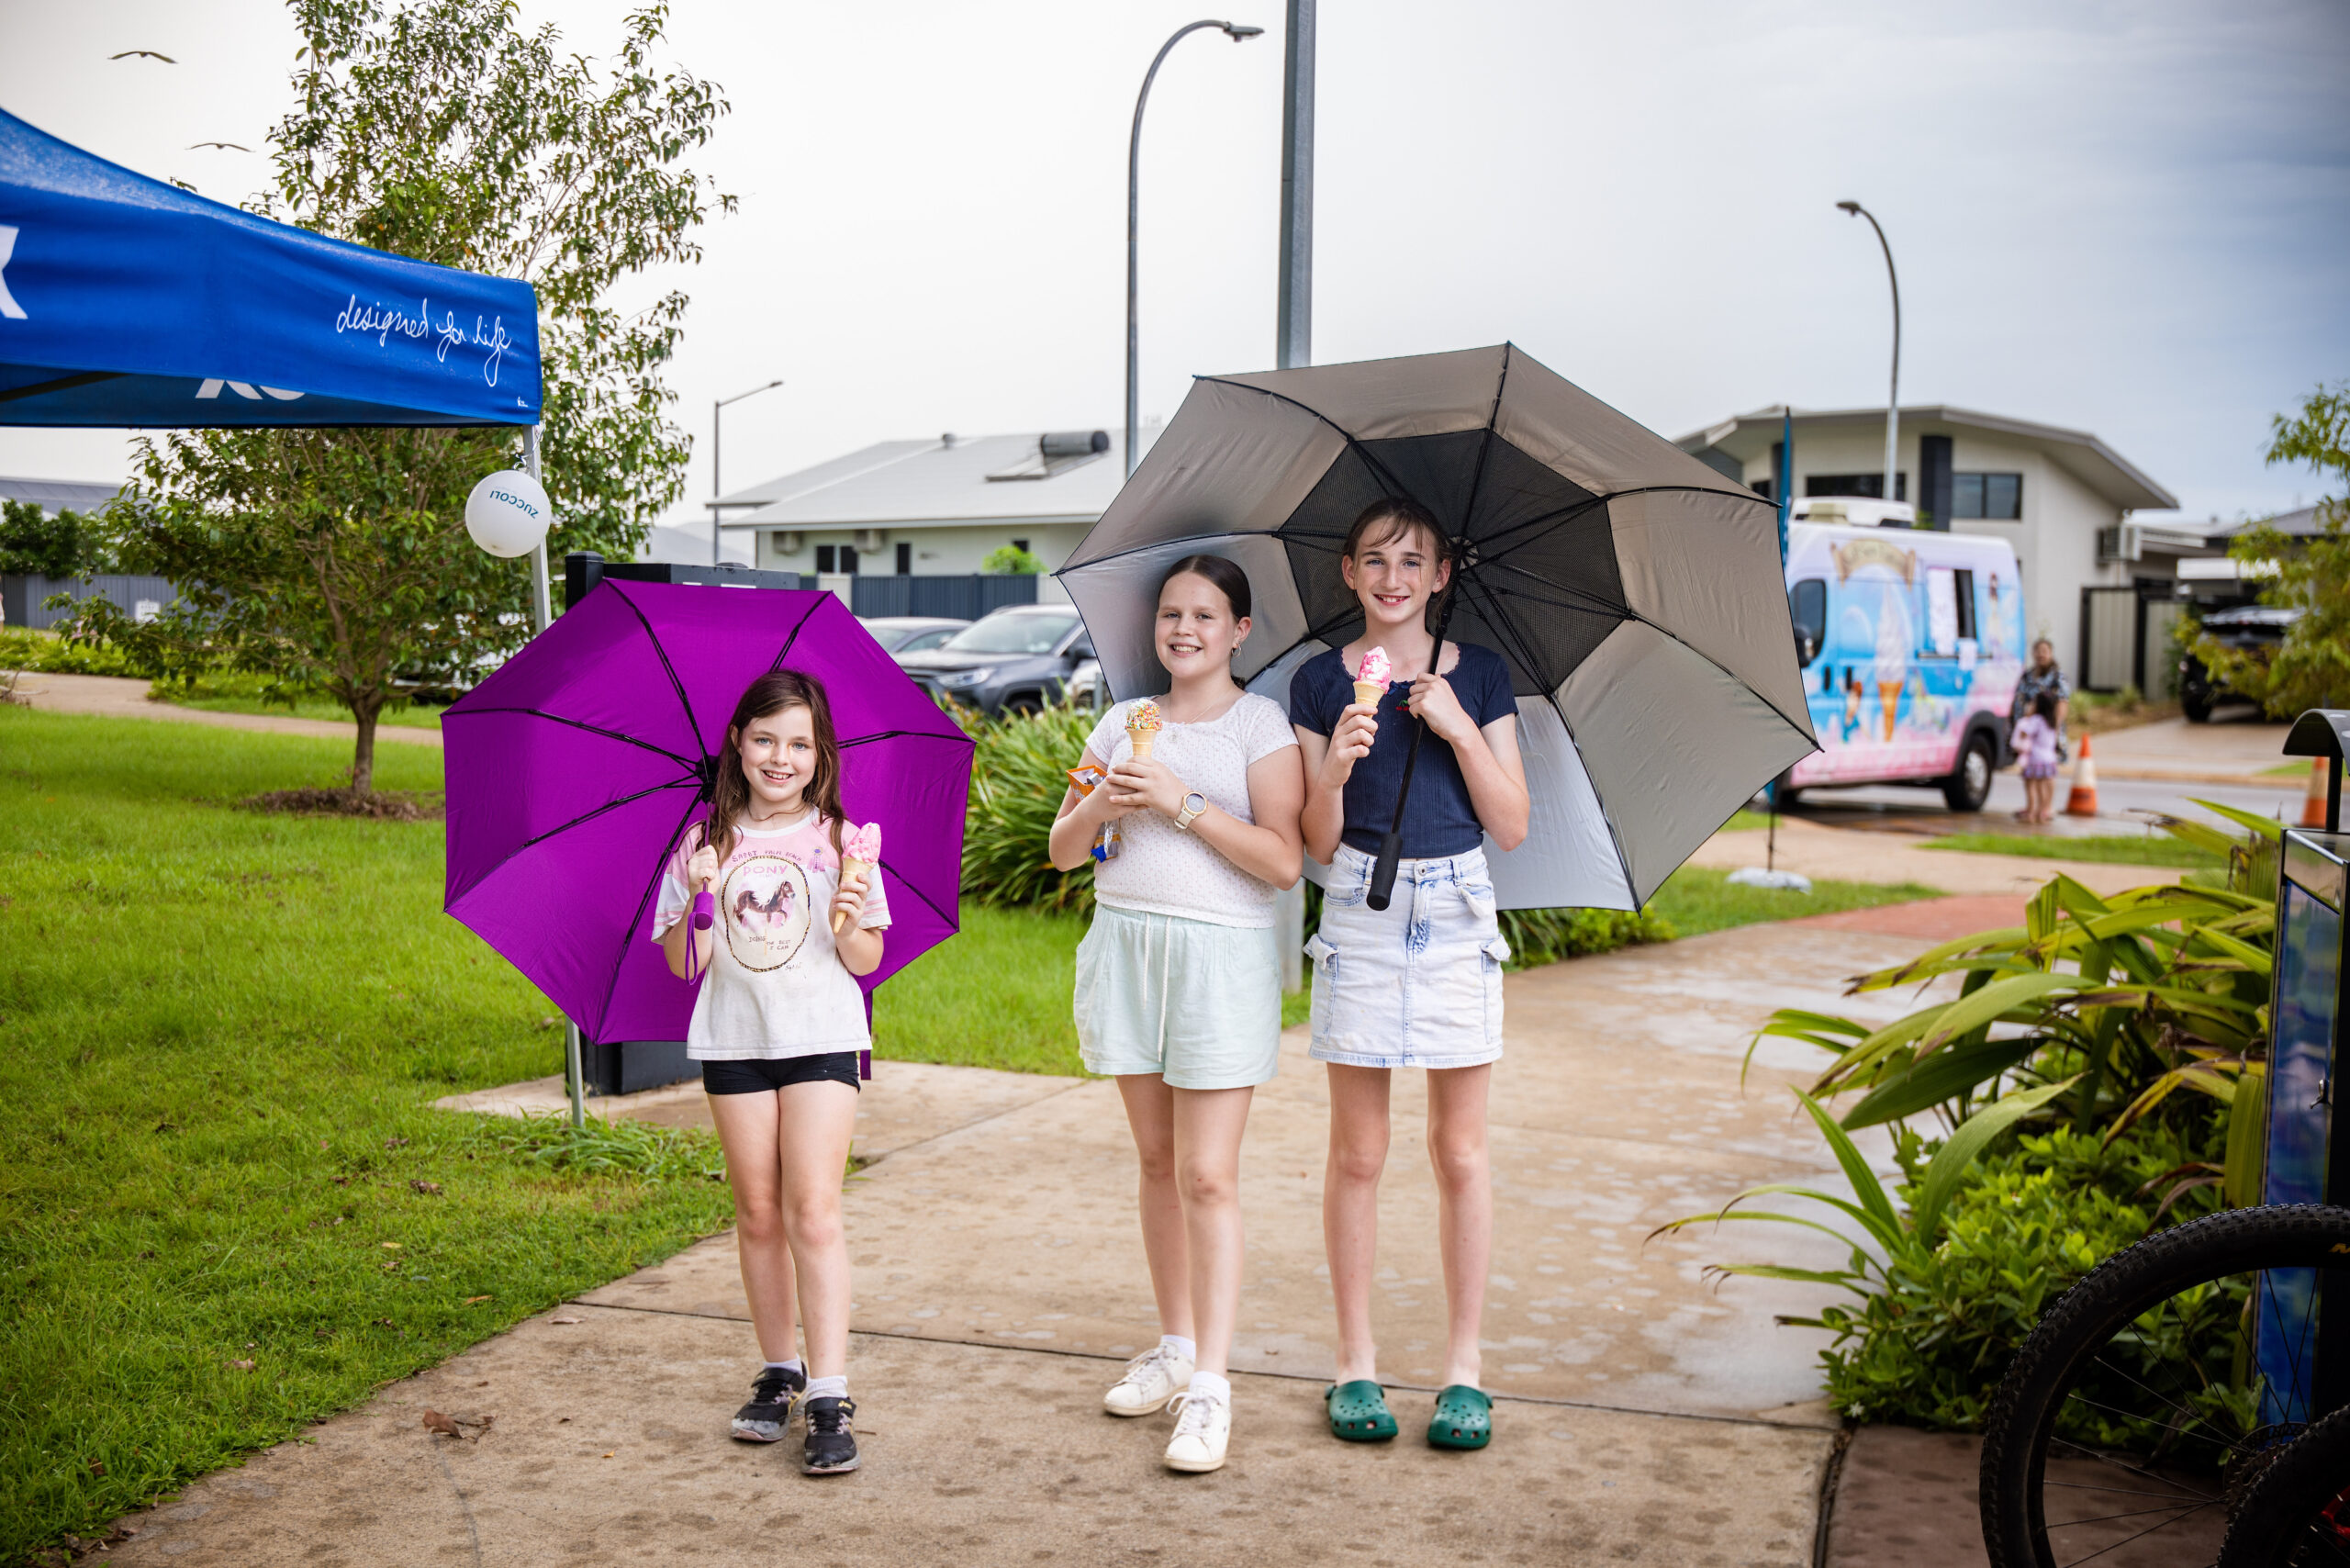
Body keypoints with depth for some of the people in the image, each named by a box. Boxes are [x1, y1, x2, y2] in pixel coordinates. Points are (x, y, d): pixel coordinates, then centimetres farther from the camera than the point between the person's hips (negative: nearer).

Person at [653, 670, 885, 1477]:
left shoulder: (838, 839, 1)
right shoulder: (706, 842, 4)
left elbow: (866, 962, 2)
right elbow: (682, 964, 3)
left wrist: (849, 924, -18)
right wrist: (696, 900, -14)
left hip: (822, 1038, -2)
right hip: (734, 1041, 2)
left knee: (813, 1208, -9)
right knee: (758, 1211, 7)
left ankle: (830, 1397, -8)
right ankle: (779, 1372, 21)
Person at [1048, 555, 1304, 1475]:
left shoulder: (1260, 723, -2)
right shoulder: (1126, 723, 12)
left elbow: (1283, 861, -12)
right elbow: (1062, 850, 12)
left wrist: (1182, 803, -16)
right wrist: (1103, 804, -8)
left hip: (1222, 955, -5)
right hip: (1127, 944, 5)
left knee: (1207, 1176, -7)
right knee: (1157, 1161, 12)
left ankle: (1211, 1386, -4)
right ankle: (1174, 1346, 24)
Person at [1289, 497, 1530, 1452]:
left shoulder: (1478, 676, 5)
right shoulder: (1321, 683, 3)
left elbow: (1513, 826, 0)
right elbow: (1316, 844, 1)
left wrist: (1459, 727, -11)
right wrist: (1333, 769, -19)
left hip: (1456, 915, 0)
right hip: (1360, 916, 0)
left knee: (1459, 1151, 5)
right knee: (1358, 1154, 5)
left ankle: (1463, 1366, 16)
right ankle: (1356, 1362, 17)